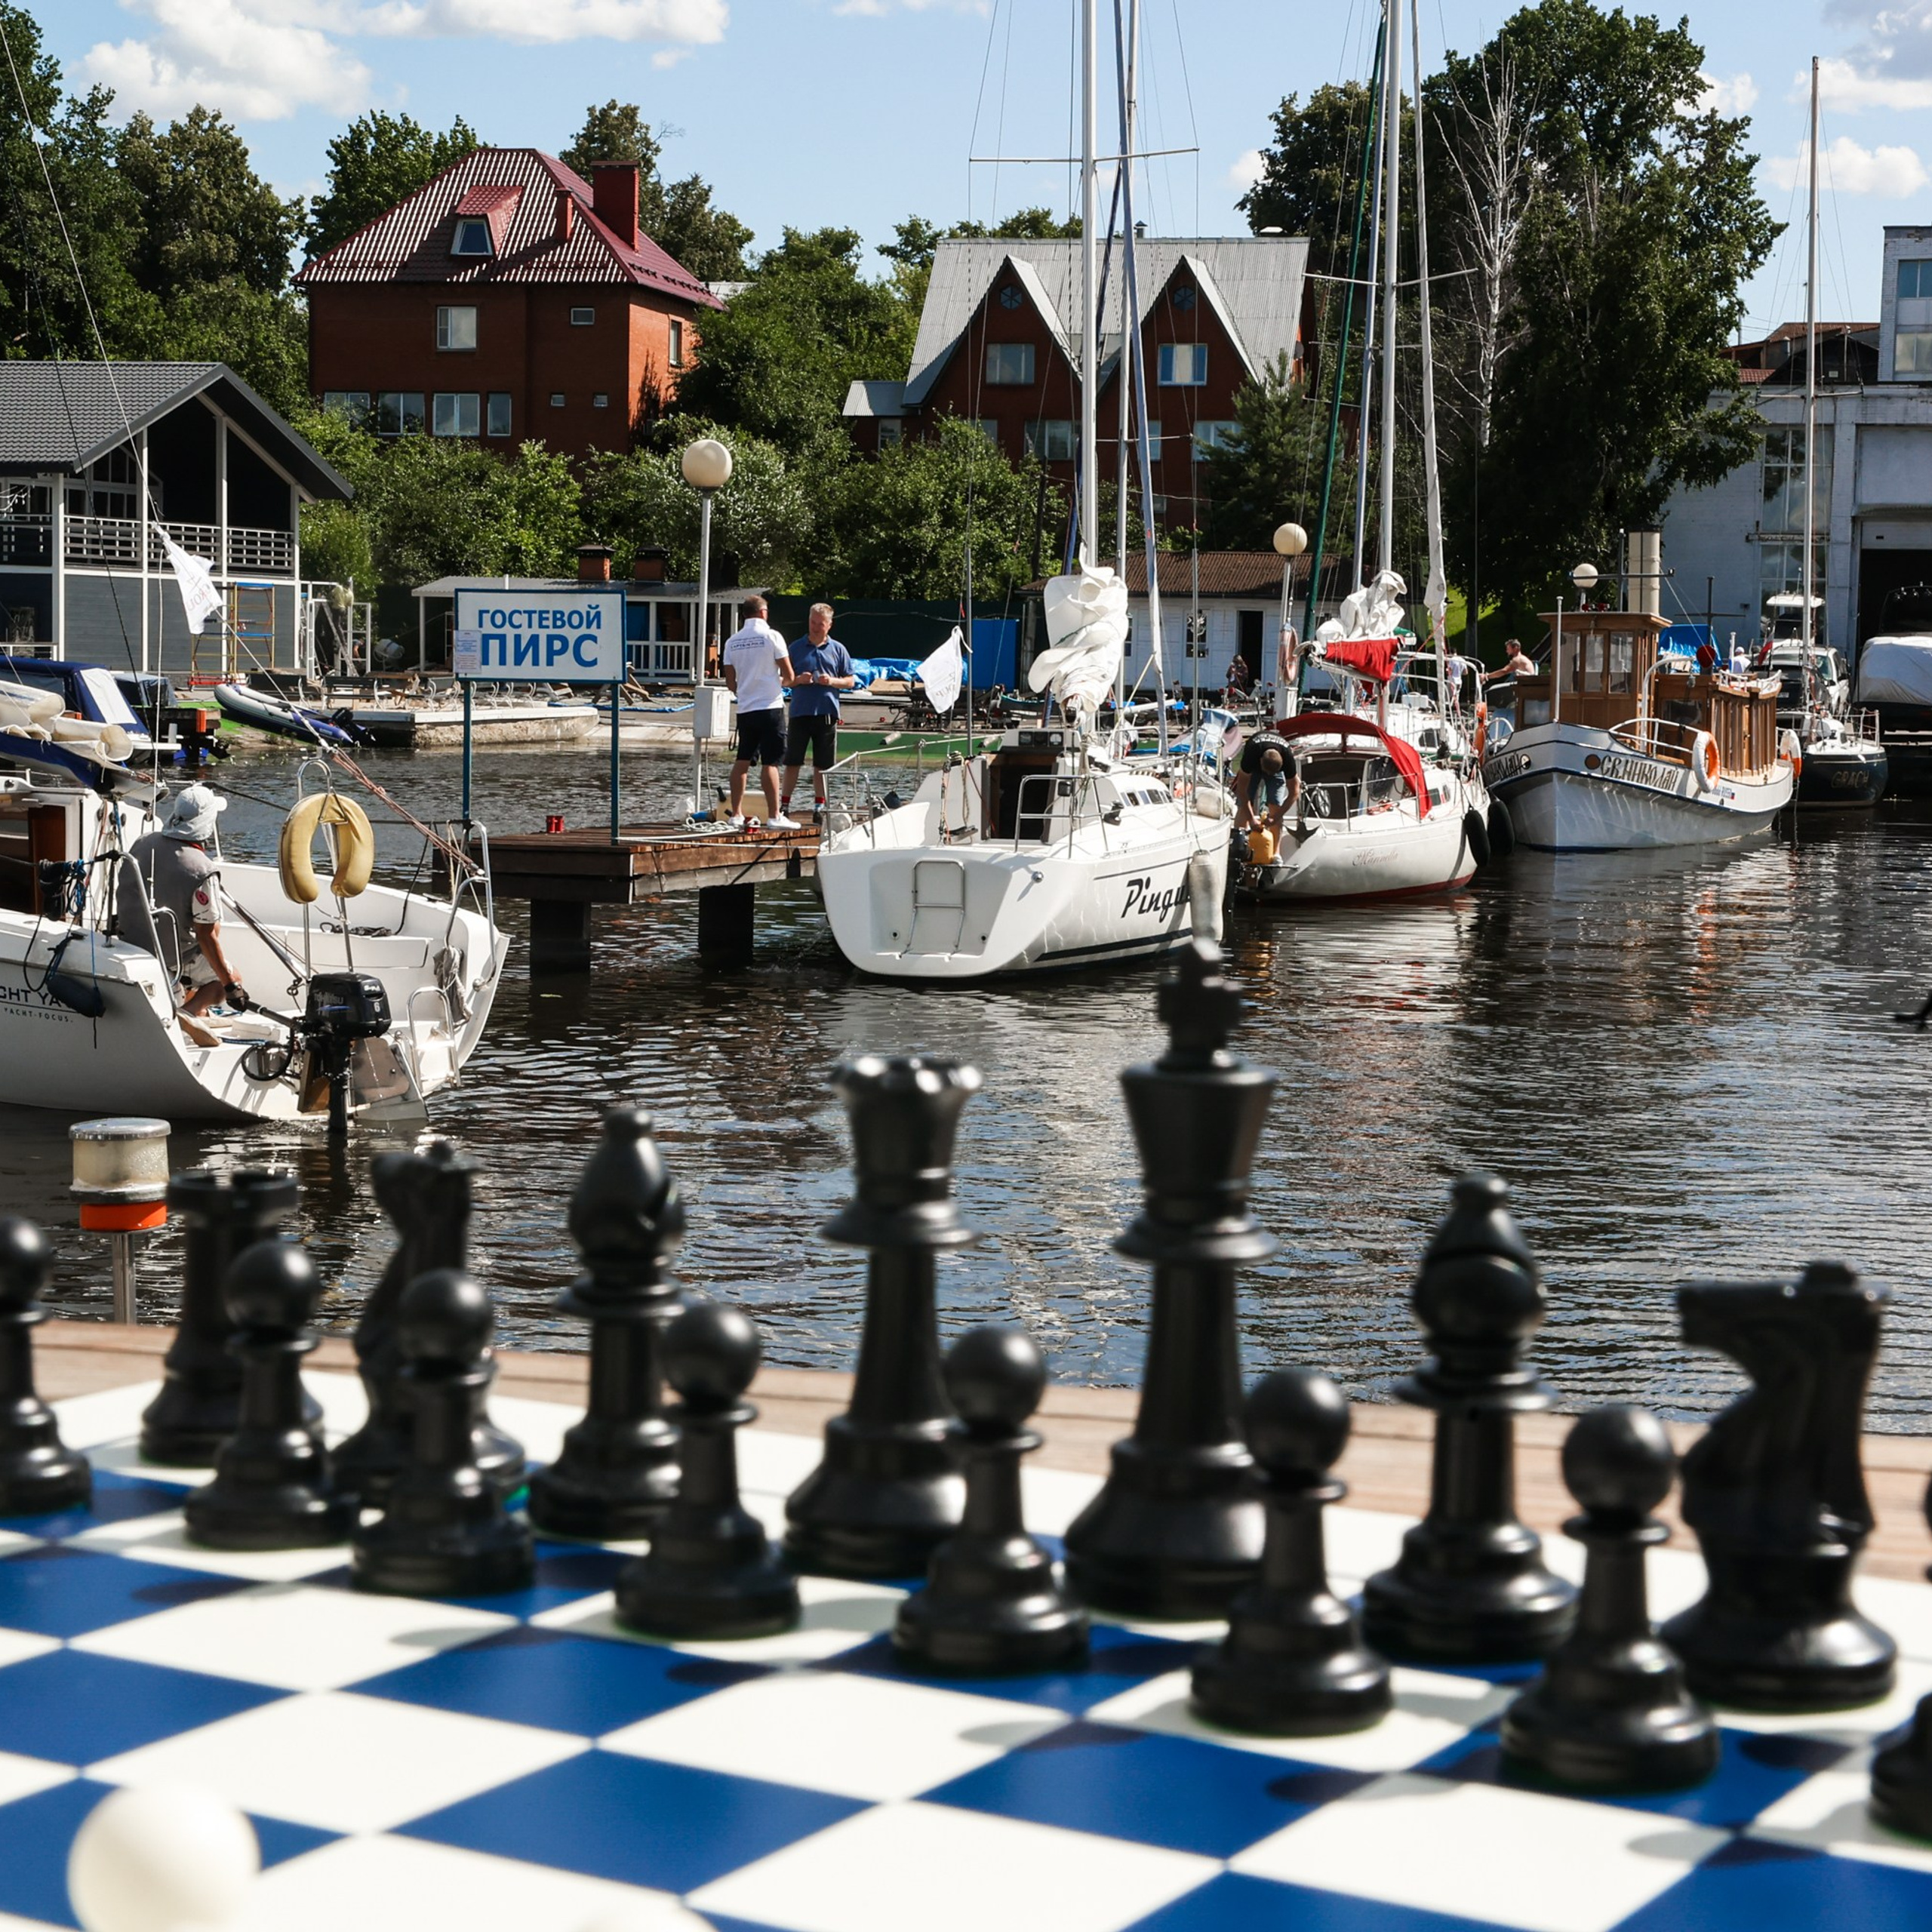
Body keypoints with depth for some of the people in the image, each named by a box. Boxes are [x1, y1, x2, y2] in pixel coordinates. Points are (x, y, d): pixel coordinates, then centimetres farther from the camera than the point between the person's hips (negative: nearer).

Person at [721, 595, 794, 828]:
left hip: (745, 710, 5)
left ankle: (736, 814, 13)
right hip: (770, 708, -5)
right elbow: (788, 676, -7)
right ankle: (773, 816, -7)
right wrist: (780, 683, 15)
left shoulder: (732, 641, 7)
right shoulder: (771, 636, -7)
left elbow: (730, 682, 9)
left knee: (743, 762, 11)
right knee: (770, 763, -6)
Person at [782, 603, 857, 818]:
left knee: (822, 765, 6)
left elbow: (851, 681, 8)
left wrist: (832, 681, -10)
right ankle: (785, 804, 6)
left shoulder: (838, 650, 8)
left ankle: (820, 804, 13)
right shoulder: (796, 648, 7)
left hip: (827, 713, 0)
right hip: (800, 712, 0)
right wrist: (798, 680, -11)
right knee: (792, 762, 0)